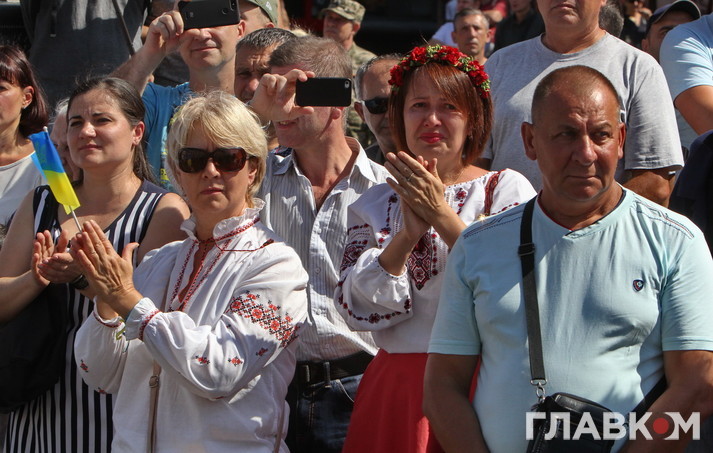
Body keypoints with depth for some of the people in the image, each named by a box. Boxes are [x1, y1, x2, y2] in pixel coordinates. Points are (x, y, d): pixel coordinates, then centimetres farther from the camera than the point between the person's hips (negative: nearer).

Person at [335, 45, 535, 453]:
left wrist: (442, 215, -15)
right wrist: (408, 234, -14)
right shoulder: (376, 204, 11)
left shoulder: (506, 189, 2)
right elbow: (357, 307, -1)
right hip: (396, 389, 3)